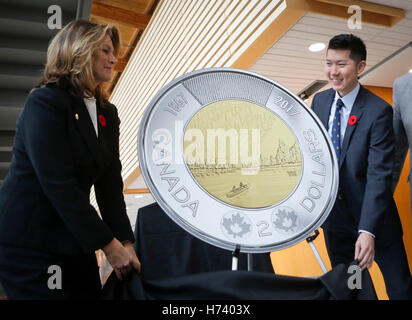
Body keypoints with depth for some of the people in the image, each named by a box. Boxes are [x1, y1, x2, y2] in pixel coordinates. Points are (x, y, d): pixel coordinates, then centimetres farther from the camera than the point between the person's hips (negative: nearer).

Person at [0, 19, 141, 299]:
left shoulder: (107, 113, 7)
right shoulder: (45, 102, -14)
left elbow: (110, 183, 2)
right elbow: (58, 184, -22)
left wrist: (125, 242, -7)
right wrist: (108, 245, -21)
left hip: (73, 240, 7)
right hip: (28, 242, -6)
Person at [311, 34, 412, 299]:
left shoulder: (378, 111, -18)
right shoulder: (319, 101, -1)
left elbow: (379, 175, -23)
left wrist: (368, 230, -29)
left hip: (372, 217, -4)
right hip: (333, 216, 5)